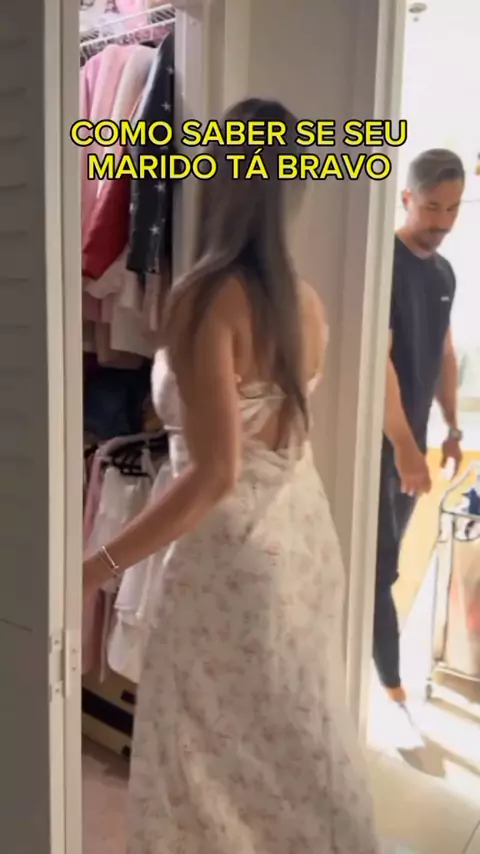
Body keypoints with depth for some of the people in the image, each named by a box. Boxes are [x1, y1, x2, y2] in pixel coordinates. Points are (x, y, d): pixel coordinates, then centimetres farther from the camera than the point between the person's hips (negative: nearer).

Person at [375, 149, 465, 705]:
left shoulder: (444, 272, 11)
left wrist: (452, 427, 15)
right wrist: (404, 445, -24)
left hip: (413, 435, 8)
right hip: (380, 438, -8)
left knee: (383, 558, 17)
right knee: (379, 565, 0)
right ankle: (392, 686, 12)